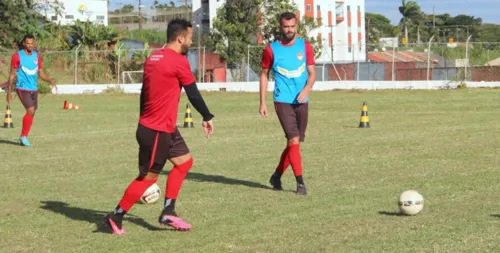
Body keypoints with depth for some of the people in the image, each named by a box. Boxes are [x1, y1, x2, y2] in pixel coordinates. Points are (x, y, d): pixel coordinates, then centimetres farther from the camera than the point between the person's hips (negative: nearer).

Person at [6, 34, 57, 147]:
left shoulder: (37, 56, 9)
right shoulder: (17, 56, -5)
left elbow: (41, 73, 12)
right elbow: (12, 74, -2)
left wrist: (50, 80, -7)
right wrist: (9, 91, -4)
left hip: (34, 89, 6)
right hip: (22, 88, -6)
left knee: (32, 113, 6)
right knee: (30, 110, -19)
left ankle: (24, 137, 19)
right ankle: (23, 136, -6)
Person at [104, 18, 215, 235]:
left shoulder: (152, 58, 10)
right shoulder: (179, 61, -16)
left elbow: (144, 92, 16)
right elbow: (193, 94, -9)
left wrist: (145, 122, 23)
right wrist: (207, 117, 4)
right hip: (157, 131, -9)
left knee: (184, 161, 15)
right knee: (148, 177, 1)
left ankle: (168, 213, 15)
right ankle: (115, 217, 10)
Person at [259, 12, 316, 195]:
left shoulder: (305, 46, 3)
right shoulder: (271, 49, -2)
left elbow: (312, 73, 5)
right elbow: (264, 75, 6)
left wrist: (306, 89, -16)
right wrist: (262, 102, 1)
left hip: (301, 101, 4)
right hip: (283, 101, -4)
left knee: (294, 143, 10)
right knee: (294, 140, -15)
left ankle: (277, 176, 28)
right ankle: (300, 182, -10)